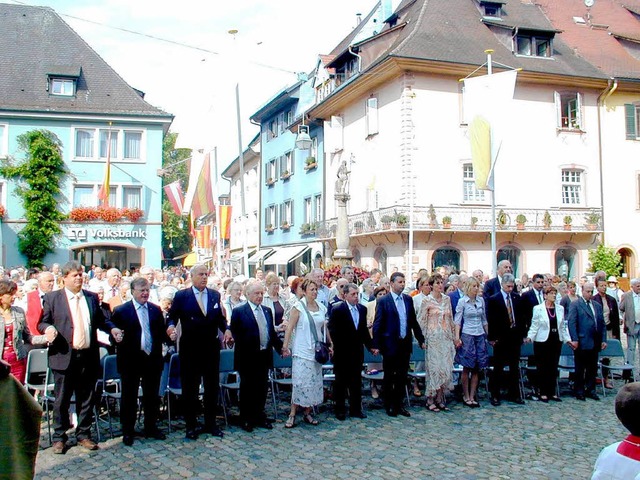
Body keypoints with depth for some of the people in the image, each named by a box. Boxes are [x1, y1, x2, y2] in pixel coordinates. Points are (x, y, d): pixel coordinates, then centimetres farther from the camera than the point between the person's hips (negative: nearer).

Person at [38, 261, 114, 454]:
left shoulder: (92, 298, 12)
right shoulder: (52, 298, 2)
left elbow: (100, 321, 16)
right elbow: (42, 322, 3)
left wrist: (112, 329, -3)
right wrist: (48, 328, -20)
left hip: (88, 357, 3)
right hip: (64, 357, -3)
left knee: (86, 399, 11)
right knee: (62, 400, 5)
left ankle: (83, 435, 24)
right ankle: (59, 437, 19)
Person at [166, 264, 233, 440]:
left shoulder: (215, 295, 8)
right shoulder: (181, 296, -2)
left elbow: (220, 317, 11)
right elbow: (172, 316, -2)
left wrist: (226, 329, -7)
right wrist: (171, 326, -23)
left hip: (211, 348, 3)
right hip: (189, 349, -3)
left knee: (212, 386, 11)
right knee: (190, 388, 6)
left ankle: (211, 423, 25)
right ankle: (191, 426, 18)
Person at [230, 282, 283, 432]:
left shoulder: (267, 311, 12)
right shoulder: (239, 311, -6)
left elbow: (272, 332, 16)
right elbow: (235, 334, -8)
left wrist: (280, 347, 7)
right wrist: (244, 348, -14)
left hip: (264, 356, 5)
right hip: (248, 357, -5)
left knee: (262, 388, 12)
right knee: (247, 388, 6)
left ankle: (259, 417, 24)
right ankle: (246, 419, 18)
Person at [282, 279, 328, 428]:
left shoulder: (321, 307, 8)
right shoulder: (299, 307, -7)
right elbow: (290, 328, -8)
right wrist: (285, 346, -12)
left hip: (317, 350, 5)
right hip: (302, 351, -5)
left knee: (314, 381, 7)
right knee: (300, 381, -8)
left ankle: (307, 413, 17)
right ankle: (292, 414, 1)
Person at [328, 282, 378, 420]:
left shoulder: (362, 309, 5)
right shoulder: (337, 310, -10)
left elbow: (364, 330, 12)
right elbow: (333, 331, -9)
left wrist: (370, 346, 8)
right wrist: (337, 348, -12)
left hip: (357, 352, 5)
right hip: (342, 353, -4)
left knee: (356, 382, 11)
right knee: (341, 383, 7)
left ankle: (355, 409, 22)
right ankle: (340, 410, 18)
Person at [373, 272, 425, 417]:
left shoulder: (408, 299, 6)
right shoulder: (383, 301, -8)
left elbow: (413, 321, 12)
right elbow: (377, 325, -9)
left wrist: (421, 339, 11)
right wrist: (377, 345, -13)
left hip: (405, 344, 5)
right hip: (390, 345, -4)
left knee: (402, 377, 12)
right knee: (389, 377, 8)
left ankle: (398, 404, 24)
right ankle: (389, 406, 20)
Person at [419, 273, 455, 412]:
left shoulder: (447, 299, 8)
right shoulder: (427, 300, -6)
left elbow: (450, 319, 15)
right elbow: (421, 320, -3)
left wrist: (453, 335, 13)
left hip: (446, 338, 5)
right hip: (433, 337, -5)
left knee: (446, 368, 4)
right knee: (434, 367, -3)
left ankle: (440, 398, 14)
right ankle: (430, 399, 7)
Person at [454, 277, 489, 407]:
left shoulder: (481, 300, 8)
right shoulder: (462, 301, -4)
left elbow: (484, 319, 15)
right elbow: (457, 320, -5)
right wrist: (457, 337, -13)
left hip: (480, 335, 4)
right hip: (467, 335, -4)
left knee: (477, 369, 5)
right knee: (467, 368, 0)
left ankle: (472, 397, 11)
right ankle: (466, 397, 10)